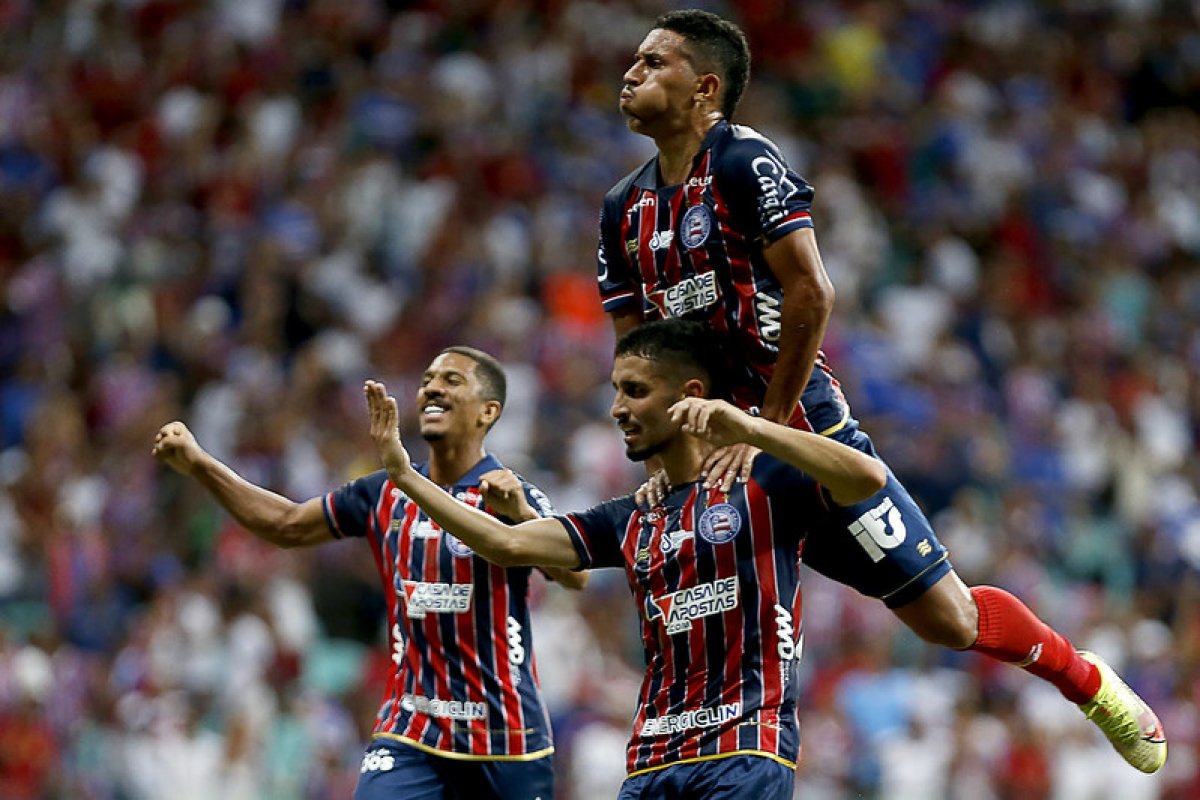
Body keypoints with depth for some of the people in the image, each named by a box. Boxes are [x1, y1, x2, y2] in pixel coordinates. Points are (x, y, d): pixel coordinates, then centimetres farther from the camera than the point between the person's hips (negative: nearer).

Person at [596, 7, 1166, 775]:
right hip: (707, 445, 7)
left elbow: (811, 294, -18)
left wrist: (764, 431, -17)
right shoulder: (624, 207, 11)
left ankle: (1092, 683, 22)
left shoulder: (744, 159, -12)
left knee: (945, 614, -1)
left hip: (804, 425, -6)